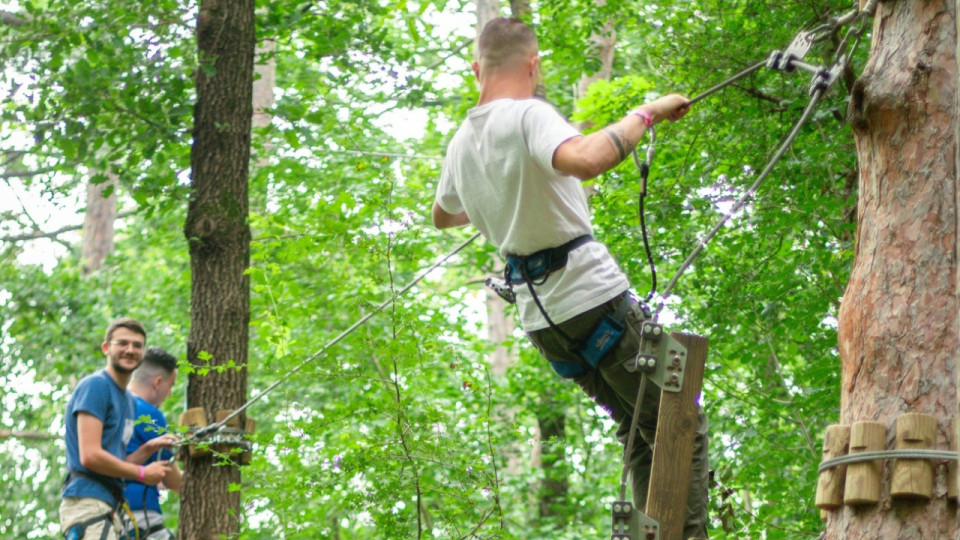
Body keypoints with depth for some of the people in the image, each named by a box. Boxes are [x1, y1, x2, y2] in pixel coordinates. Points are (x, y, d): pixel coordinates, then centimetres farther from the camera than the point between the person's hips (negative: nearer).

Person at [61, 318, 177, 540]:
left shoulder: (128, 399, 22)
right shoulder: (96, 386, -7)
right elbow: (90, 456, -17)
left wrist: (149, 448, 6)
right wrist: (142, 473, -7)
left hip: (108, 506, 10)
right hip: (87, 503, -10)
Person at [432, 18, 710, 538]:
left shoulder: (461, 142, 10)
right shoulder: (528, 116, -15)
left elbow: (442, 216, 30)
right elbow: (584, 159, -37)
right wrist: (646, 114, -23)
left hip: (540, 318, 8)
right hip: (595, 300, -8)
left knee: (641, 434, 18)